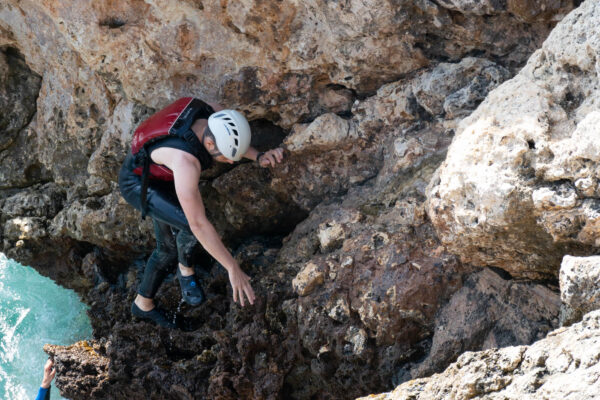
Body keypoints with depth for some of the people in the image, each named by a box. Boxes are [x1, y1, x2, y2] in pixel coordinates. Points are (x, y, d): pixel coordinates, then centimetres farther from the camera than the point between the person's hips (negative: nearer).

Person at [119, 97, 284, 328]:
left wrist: (260, 157, -19)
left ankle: (143, 305, 39)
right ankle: (186, 268, 8)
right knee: (192, 227, -26)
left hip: (163, 177, 8)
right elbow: (198, 224, -45)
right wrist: (233, 269, -42)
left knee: (169, 248, 15)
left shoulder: (215, 114, -25)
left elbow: (234, 142, 1)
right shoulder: (186, 161, -47)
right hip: (139, 184, -8)